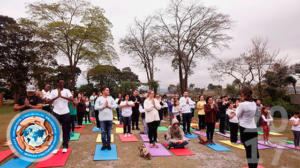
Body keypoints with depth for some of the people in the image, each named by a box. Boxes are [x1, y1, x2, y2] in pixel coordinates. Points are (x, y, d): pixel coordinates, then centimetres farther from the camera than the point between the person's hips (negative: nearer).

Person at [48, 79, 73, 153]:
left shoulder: (67, 91, 1)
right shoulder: (53, 91, 4)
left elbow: (72, 99, -14)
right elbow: (49, 101, -6)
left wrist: (62, 96, -23)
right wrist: (57, 97, -19)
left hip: (65, 113, 0)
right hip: (56, 113, 1)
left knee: (66, 130, 5)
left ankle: (65, 146, 17)